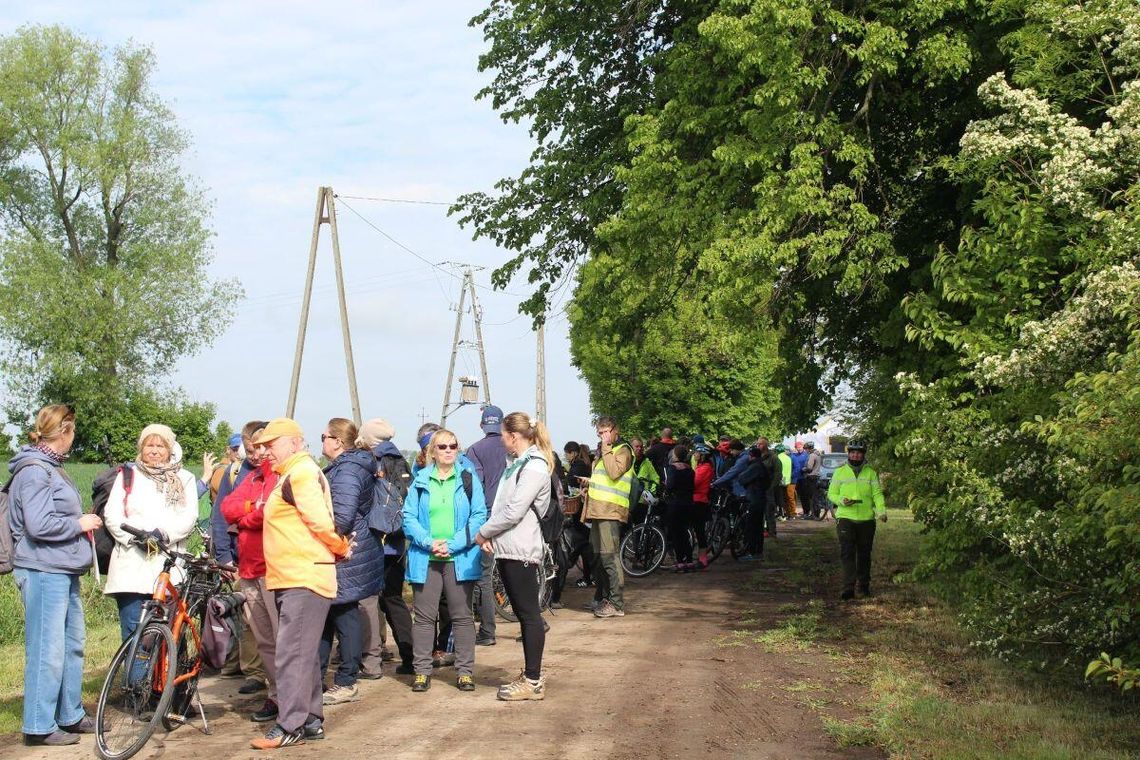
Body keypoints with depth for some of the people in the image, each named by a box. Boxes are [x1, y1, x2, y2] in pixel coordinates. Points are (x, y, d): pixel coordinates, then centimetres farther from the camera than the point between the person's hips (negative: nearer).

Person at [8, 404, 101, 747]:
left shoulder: (49, 468, 16)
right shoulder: (34, 471, -15)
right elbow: (39, 524, -23)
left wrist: (81, 523, 9)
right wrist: (79, 523, -12)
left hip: (63, 571, 10)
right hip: (43, 571, -10)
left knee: (72, 643, 16)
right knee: (48, 650, -6)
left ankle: (71, 715, 27)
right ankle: (39, 727, 2)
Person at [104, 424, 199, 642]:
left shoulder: (184, 479, 16)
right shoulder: (127, 476, 16)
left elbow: (189, 517, 1)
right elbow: (112, 515, 4)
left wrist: (165, 533, -16)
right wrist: (134, 536, -12)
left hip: (169, 565, 0)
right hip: (132, 562, 0)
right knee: (133, 630, -6)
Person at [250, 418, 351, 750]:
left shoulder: (301, 473, -13)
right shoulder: (292, 475, 20)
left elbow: (320, 521, -19)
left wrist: (341, 547, -6)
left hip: (304, 578, -11)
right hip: (292, 579, 11)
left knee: (292, 654, -10)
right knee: (303, 653, 13)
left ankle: (290, 726, -7)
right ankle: (311, 720, 19)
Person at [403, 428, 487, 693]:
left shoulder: (468, 479, 3)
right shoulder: (420, 480, 7)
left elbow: (479, 517, -3)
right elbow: (409, 517, 2)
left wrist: (452, 545, -13)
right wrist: (429, 543, -13)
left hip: (460, 559, -1)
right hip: (425, 559, 1)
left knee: (462, 616, 6)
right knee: (424, 616, 5)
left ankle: (465, 671, 12)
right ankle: (421, 670, 13)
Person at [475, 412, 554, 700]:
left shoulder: (534, 467, -13)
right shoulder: (518, 464, 17)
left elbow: (514, 511, -18)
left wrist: (483, 532, -7)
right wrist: (490, 535, 3)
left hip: (520, 550, -10)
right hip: (507, 549, 10)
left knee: (529, 614, -5)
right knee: (522, 613, 13)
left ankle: (533, 681, -1)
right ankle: (530, 674, 19)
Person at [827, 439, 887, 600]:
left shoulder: (871, 473, 6)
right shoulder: (840, 472, 6)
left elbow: (877, 494, 1)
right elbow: (831, 493, 7)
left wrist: (881, 510, -16)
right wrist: (841, 500, -14)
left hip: (866, 519, 1)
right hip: (845, 518, -1)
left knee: (864, 554, 12)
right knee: (847, 553, -11)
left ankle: (864, 585, 26)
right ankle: (848, 588, -15)